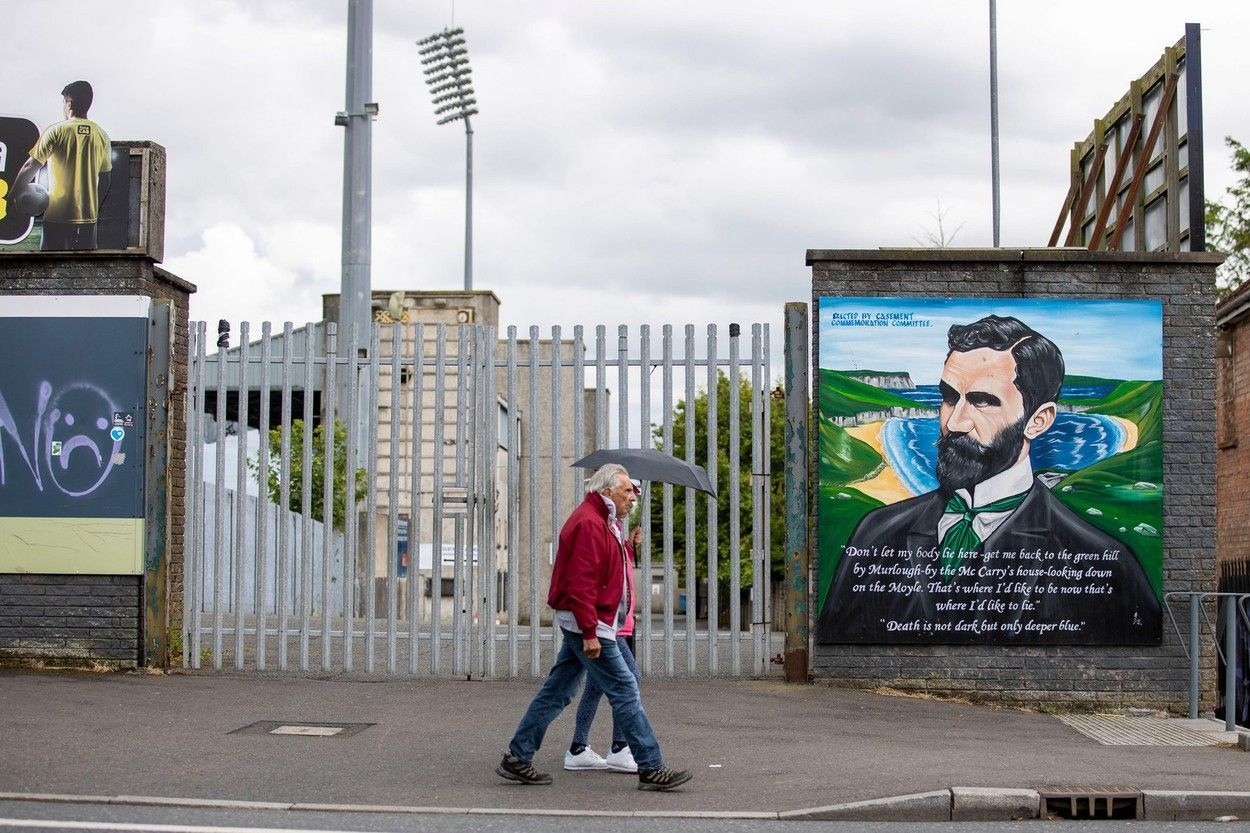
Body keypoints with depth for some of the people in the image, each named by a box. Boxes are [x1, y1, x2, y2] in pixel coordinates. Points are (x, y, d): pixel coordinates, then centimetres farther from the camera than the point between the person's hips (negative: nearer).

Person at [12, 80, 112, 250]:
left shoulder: (56, 132, -8)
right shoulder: (101, 135, 4)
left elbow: (30, 167, -8)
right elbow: (106, 178, 10)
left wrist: (15, 193, 5)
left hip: (58, 216, -4)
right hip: (88, 216, 4)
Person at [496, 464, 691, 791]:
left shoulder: (601, 521, 18)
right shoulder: (589, 523, -17)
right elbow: (581, 583, -23)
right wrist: (590, 632, -24)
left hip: (583, 624, 11)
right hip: (588, 622, -11)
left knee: (557, 691, 12)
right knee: (625, 691, -7)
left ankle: (517, 759, 17)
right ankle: (651, 769, -3)